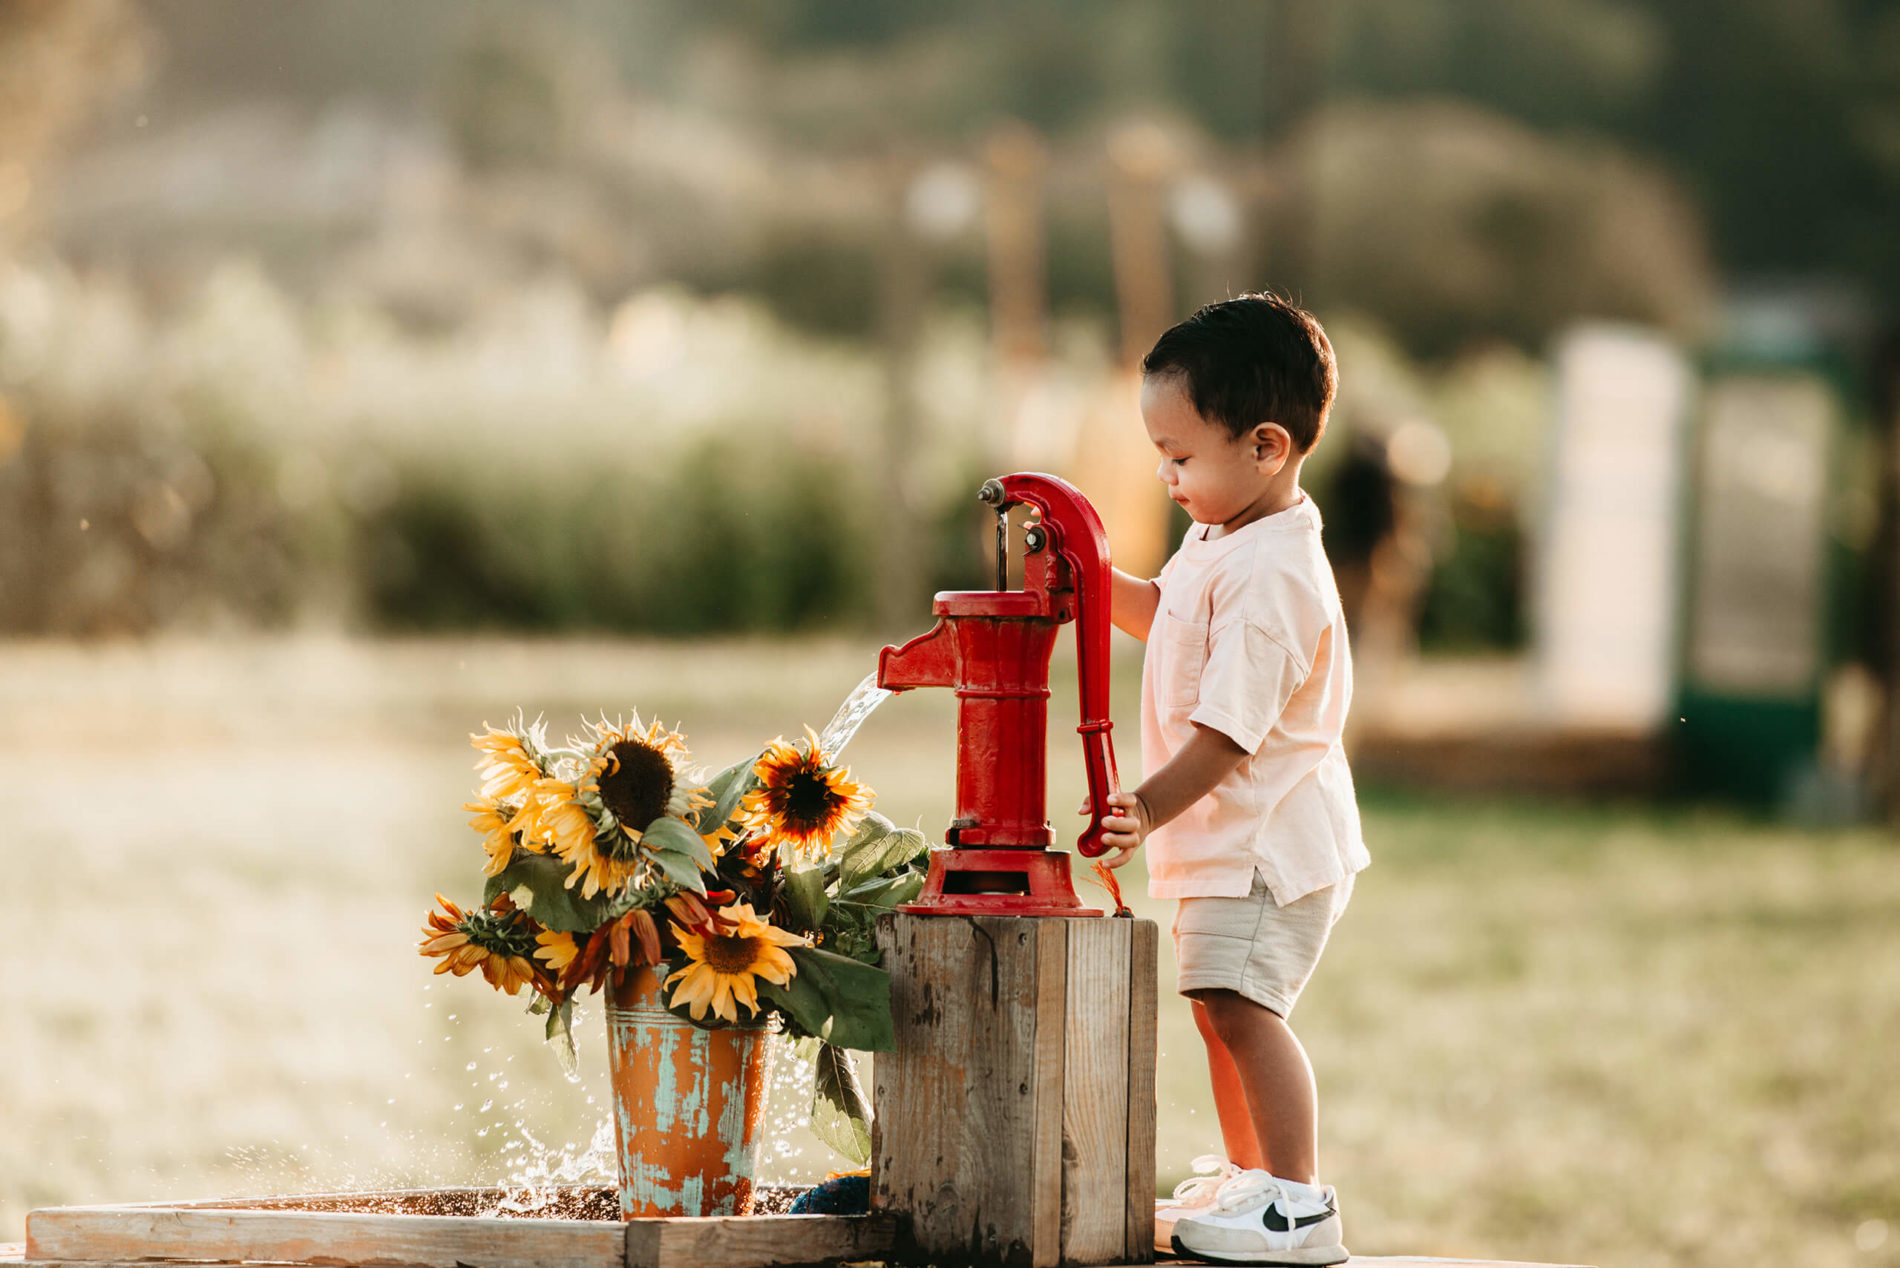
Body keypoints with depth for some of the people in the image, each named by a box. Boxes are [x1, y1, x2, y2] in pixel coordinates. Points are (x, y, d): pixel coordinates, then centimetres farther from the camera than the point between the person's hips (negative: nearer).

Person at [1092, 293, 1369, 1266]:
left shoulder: (1270, 580, -25)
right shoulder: (1224, 540, 7)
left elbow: (1229, 734, -29)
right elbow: (1159, 612, 26)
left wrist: (1150, 810, -31)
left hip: (1270, 838, -11)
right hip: (1232, 841, 11)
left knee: (1241, 1004, -18)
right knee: (1219, 1007, 19)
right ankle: (1246, 1181, 33)